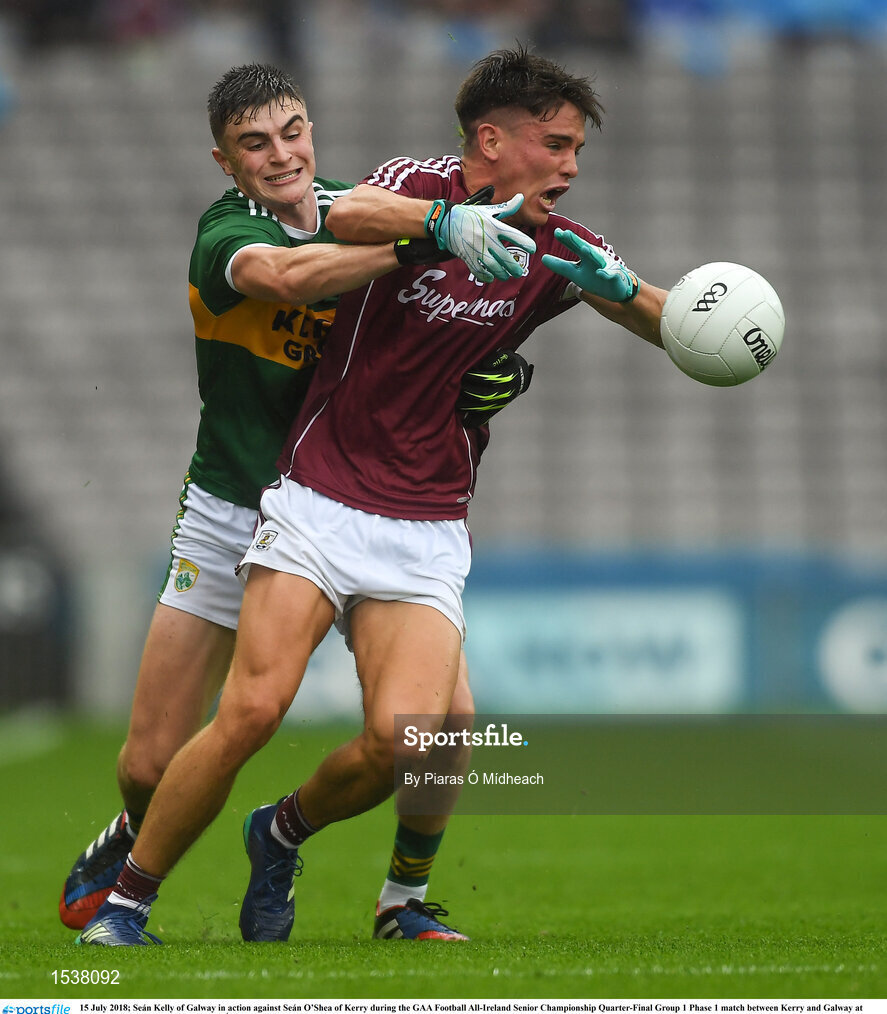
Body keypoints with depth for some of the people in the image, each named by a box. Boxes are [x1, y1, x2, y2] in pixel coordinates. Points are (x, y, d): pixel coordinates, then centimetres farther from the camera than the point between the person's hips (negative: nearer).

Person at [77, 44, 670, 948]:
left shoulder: (551, 249, 6)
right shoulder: (419, 186, -5)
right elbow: (348, 212, -28)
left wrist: (621, 287, -16)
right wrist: (446, 219, -47)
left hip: (428, 531, 3)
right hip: (319, 499, -3)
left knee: (402, 738, -16)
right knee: (252, 710, -17)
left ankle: (283, 836, 16)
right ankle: (126, 900, -2)